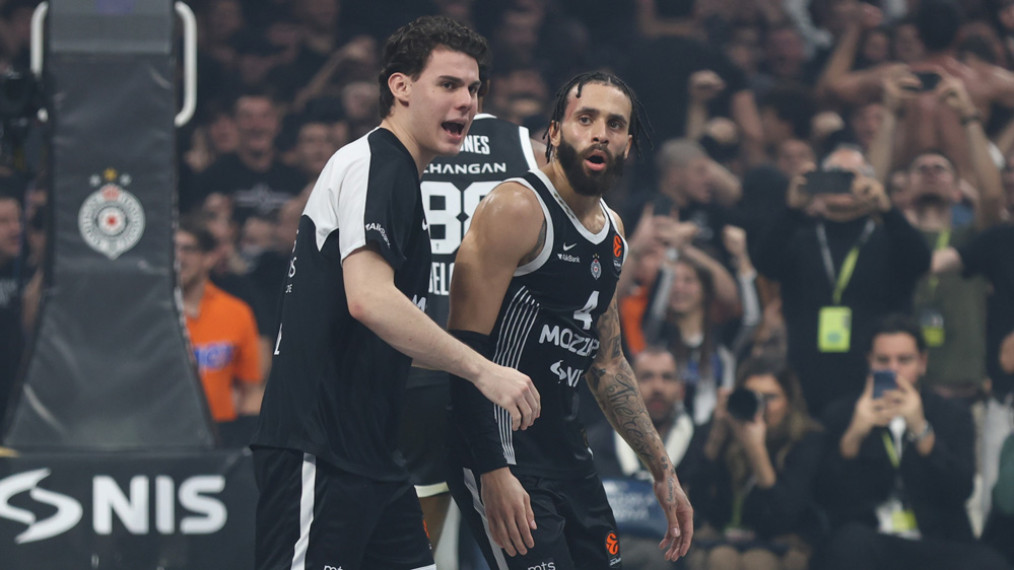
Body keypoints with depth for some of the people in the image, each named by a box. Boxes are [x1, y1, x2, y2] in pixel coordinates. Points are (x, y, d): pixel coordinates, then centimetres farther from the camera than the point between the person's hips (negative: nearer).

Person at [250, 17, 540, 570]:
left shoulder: (395, 174, 22)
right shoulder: (374, 164, -10)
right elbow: (368, 299, -24)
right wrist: (483, 371, -21)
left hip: (367, 457, 11)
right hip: (316, 455, -11)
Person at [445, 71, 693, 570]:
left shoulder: (611, 232, 14)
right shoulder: (516, 208, -13)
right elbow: (466, 348, -18)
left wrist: (662, 470, 22)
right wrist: (493, 471, -25)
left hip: (566, 450, 9)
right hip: (501, 455, -9)